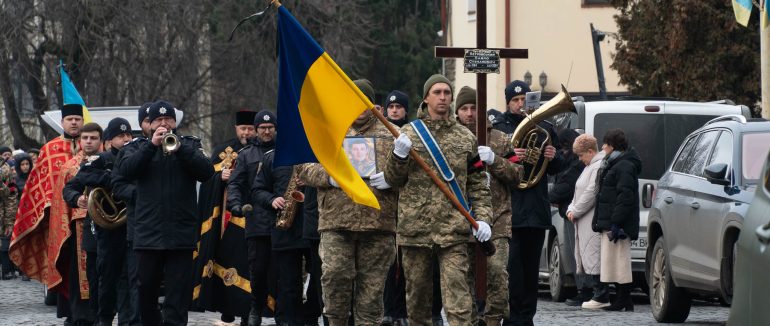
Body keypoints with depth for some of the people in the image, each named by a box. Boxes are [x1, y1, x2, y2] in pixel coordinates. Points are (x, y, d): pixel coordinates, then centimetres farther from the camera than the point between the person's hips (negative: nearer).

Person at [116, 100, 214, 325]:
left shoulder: (189, 145, 11)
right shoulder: (139, 147, 11)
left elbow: (206, 172, -5)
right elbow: (126, 170, -8)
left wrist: (178, 147, -16)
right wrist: (152, 145, -16)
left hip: (181, 233, -1)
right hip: (149, 232, 1)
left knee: (178, 293, -5)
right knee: (146, 290, 8)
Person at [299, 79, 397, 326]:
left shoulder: (391, 135, 13)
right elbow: (305, 169, 9)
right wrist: (328, 176, -10)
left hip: (378, 222, 0)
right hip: (336, 221, 0)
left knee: (372, 284, 2)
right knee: (335, 275, -15)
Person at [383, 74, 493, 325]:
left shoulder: (465, 137, 10)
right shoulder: (409, 133, 8)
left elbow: (477, 184, 13)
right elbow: (393, 180, 8)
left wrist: (482, 217, 0)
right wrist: (399, 156, -11)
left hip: (453, 228, -1)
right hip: (415, 226, 1)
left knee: (457, 293, -12)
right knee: (417, 293, 9)